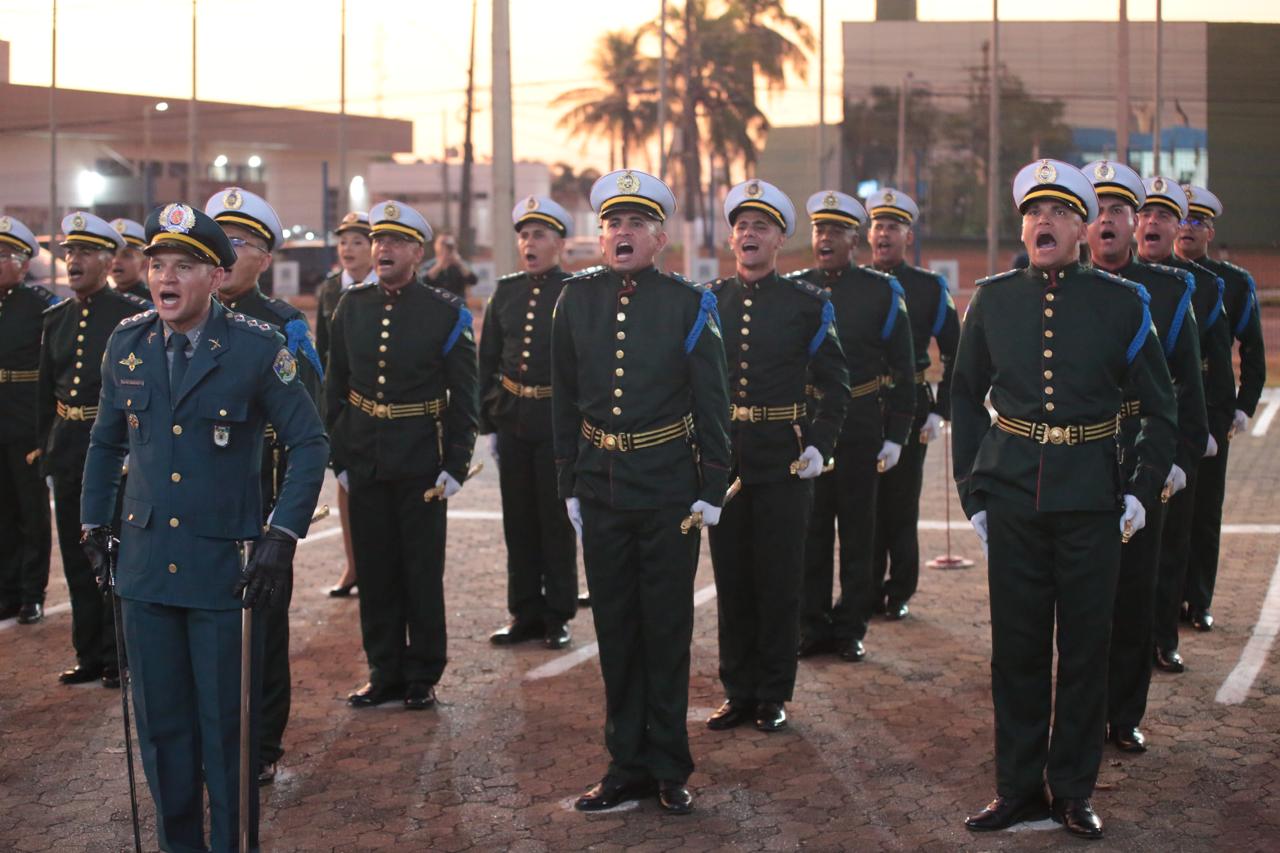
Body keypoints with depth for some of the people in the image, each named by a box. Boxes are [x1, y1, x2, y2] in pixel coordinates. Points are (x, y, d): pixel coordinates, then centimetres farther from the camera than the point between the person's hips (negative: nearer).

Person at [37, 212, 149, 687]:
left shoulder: (134, 314, -7)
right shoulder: (56, 318, 10)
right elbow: (45, 390, 16)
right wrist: (46, 446, 12)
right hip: (68, 449, 6)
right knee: (77, 556, 11)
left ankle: (117, 657, 11)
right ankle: (89, 654, 22)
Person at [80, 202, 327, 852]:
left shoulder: (256, 347, -9)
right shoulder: (127, 343, 4)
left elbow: (310, 444, -5)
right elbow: (106, 442, 18)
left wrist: (283, 538, -12)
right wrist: (92, 524, 14)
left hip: (225, 567, -4)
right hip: (145, 567, 4)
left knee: (227, 728, 4)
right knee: (161, 725, 12)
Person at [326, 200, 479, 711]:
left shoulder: (446, 313, -5)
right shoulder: (351, 307, 5)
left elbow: (464, 397, -4)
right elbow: (335, 388, 10)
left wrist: (455, 466, -8)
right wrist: (338, 457, 6)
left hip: (421, 466, -3)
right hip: (365, 466, 4)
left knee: (422, 572, 5)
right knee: (374, 572, 9)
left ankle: (423, 677, 16)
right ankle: (385, 673, 20)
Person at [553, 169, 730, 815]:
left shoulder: (688, 306, -4)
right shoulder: (576, 301, 4)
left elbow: (712, 406, -2)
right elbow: (565, 401, 10)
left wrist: (711, 491, -6)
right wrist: (570, 484, 7)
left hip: (669, 490, -3)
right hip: (601, 488, 3)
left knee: (667, 629, 5)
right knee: (615, 628, 10)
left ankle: (669, 768, 17)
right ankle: (627, 763, 21)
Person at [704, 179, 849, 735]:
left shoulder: (808, 303, 0)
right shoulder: (708, 302, 7)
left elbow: (834, 383, 2)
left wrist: (819, 445, -7)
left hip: (784, 460, -3)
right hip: (722, 457, 3)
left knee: (779, 580, 3)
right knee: (731, 579, 8)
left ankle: (774, 695, 13)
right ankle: (738, 691, 18)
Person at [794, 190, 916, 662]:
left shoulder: (881, 291, 1)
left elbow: (901, 369, 2)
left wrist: (896, 435, -3)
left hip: (860, 428, -2)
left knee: (857, 531, 5)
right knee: (810, 530, 5)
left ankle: (851, 629, 14)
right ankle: (813, 625, 14)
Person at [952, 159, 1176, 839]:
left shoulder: (1121, 301, -1)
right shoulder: (991, 299, 4)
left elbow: (1159, 407, 6)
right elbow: (965, 400, 11)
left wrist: (1143, 489, -2)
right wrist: (972, 493, 6)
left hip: (1091, 498, -1)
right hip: (1011, 499, 1)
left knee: (1084, 646, 5)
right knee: (1016, 646, 7)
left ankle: (1073, 789, 18)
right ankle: (1017, 786, 19)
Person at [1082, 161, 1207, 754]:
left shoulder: (1167, 291, 4)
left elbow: (1186, 384, 5)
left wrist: (1181, 458, -2)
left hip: (1140, 463, 1)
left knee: (1135, 591, 7)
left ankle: (1124, 715, 19)